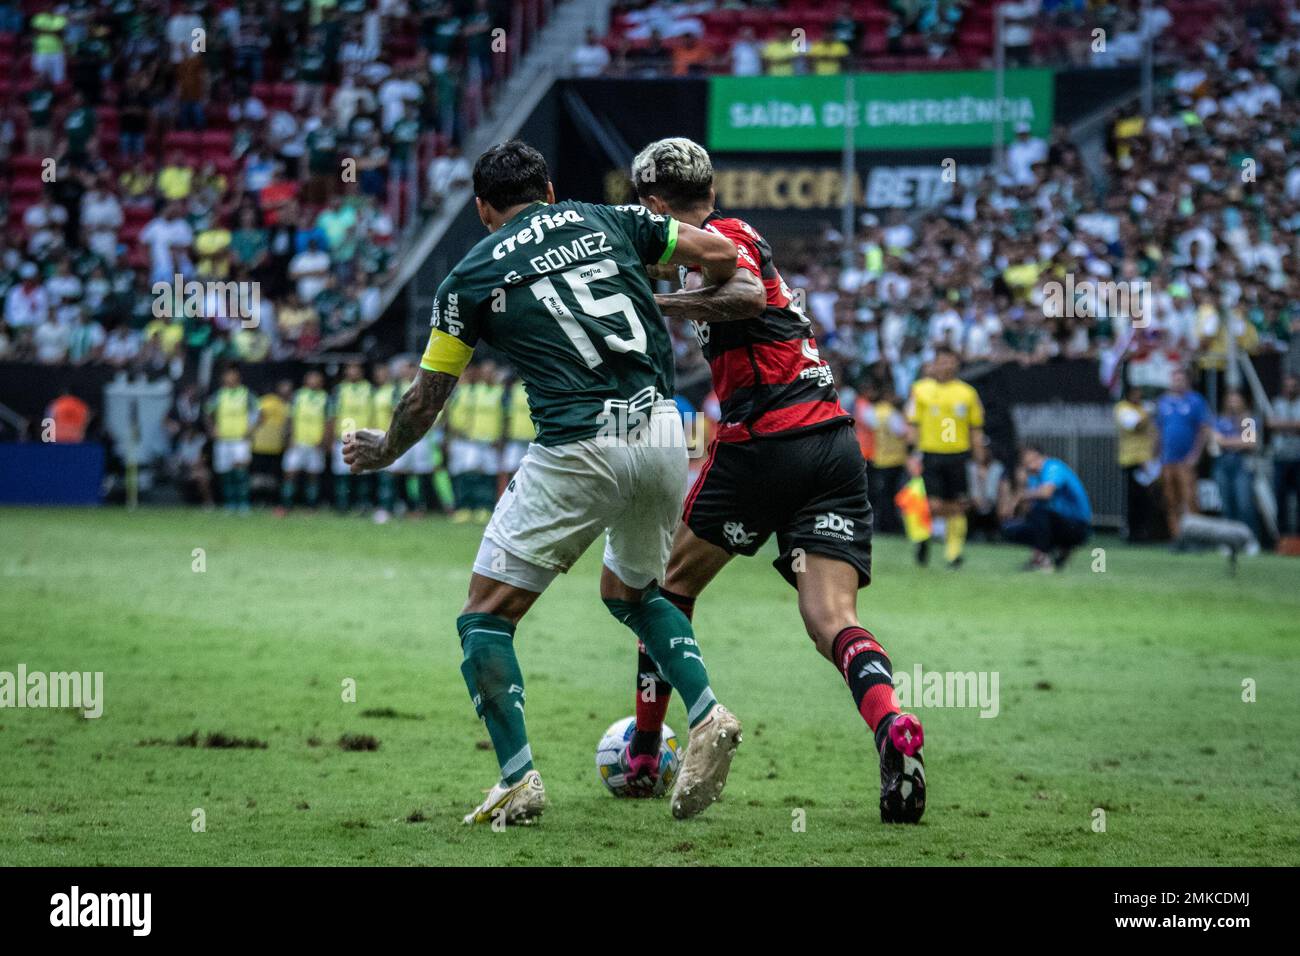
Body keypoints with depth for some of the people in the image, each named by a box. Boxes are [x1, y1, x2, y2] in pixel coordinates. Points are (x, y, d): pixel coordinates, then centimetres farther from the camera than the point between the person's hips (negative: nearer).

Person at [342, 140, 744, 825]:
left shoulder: (471, 278, 6)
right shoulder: (604, 221, 14)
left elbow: (427, 399, 13)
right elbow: (720, 256, 11)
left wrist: (383, 450, 32)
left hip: (578, 450, -5)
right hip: (662, 435, 5)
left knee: (486, 616, 7)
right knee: (630, 591, 29)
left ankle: (519, 782, -6)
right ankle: (706, 716, 7)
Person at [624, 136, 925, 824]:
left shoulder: (719, 237, -3)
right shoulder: (740, 236, 23)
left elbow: (747, 295, -23)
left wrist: (655, 303, -18)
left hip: (767, 442, -7)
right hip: (834, 440, 7)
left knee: (673, 583, 15)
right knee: (832, 621, -5)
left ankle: (644, 755, 23)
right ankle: (892, 727, -34)